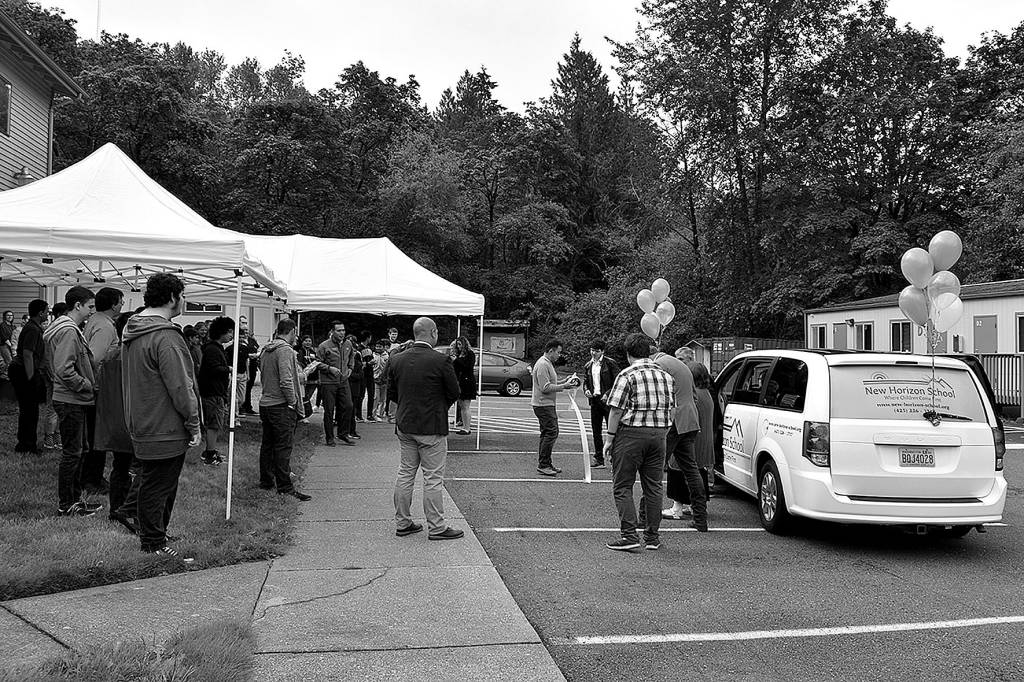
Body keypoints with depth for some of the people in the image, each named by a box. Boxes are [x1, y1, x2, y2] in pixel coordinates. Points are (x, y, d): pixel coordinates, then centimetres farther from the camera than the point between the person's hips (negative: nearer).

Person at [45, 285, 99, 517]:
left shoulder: (73, 330, 14)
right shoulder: (68, 331, -18)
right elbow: (64, 370, -26)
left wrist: (90, 385, 12)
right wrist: (88, 386, -16)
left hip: (75, 402, 10)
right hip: (70, 402, -10)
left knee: (78, 451, 16)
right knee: (71, 453, -2)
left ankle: (75, 499, 25)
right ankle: (65, 505, 7)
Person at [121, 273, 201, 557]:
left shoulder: (133, 331, 11)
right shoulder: (165, 336, -22)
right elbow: (180, 386, -23)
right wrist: (194, 424, -14)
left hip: (141, 425, 10)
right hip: (165, 430, -10)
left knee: (151, 484, 22)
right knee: (158, 487, 3)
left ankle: (150, 532, 35)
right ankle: (154, 543, 15)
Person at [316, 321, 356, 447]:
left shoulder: (348, 345, 9)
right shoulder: (324, 346, -9)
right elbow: (318, 363, -6)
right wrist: (330, 368, -18)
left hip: (343, 381, 5)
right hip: (328, 383, -5)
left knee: (348, 406, 1)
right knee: (329, 411, 1)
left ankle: (343, 434, 17)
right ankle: (329, 438, 11)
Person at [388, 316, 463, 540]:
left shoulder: (397, 360, 1)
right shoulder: (441, 360, -15)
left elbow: (391, 393, 8)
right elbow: (454, 393, -7)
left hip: (404, 426, 6)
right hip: (432, 427, -6)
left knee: (405, 474, 14)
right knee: (433, 478, 2)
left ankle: (402, 523, 23)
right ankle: (436, 527, 9)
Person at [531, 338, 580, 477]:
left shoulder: (548, 363, 17)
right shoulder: (542, 364, -17)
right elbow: (546, 388, -23)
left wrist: (564, 381, 10)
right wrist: (564, 386, -19)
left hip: (547, 404, 11)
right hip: (543, 404, -11)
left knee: (547, 434, 14)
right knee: (551, 433, -12)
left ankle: (546, 463, 22)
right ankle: (543, 465, -7)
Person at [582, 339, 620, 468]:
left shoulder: (610, 363, -5)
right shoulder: (588, 366, 12)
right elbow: (585, 382, 18)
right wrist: (586, 390, -3)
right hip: (594, 400, 6)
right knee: (596, 431, 9)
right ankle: (598, 459, 17)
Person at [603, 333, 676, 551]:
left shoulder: (627, 375, -9)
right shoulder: (666, 376, 11)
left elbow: (616, 410, -12)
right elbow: (671, 410, 13)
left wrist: (610, 438, -6)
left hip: (631, 434, -6)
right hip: (659, 435, 6)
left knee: (622, 487, 2)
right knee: (653, 487, 12)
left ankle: (630, 536, -3)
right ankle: (652, 537, 17)